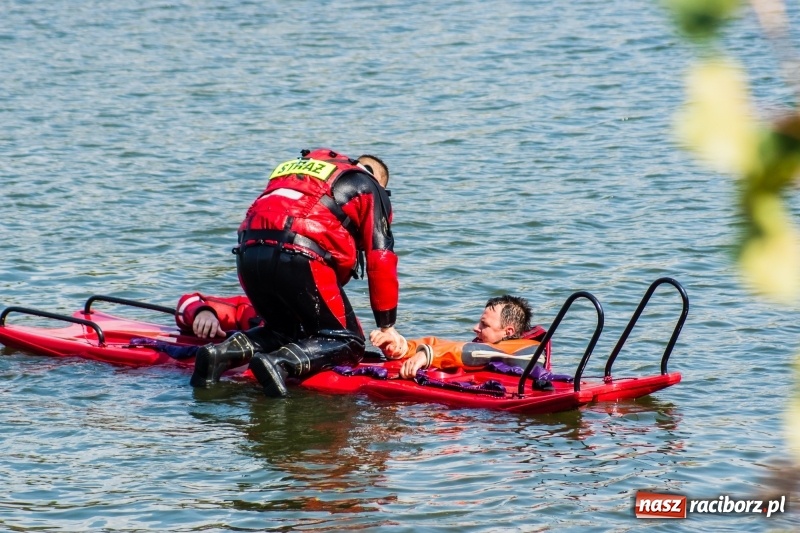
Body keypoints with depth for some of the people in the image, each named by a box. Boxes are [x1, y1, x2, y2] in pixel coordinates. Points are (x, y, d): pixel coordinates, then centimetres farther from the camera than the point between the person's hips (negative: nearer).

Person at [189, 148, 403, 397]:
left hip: (248, 253, 6)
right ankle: (280, 363, -21)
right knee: (347, 341, 6)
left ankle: (227, 351, 1)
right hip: (299, 257, -6)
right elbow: (380, 260, 11)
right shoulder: (369, 188, 19)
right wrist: (386, 326, 17)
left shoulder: (301, 170, 36)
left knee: (286, 329, 27)